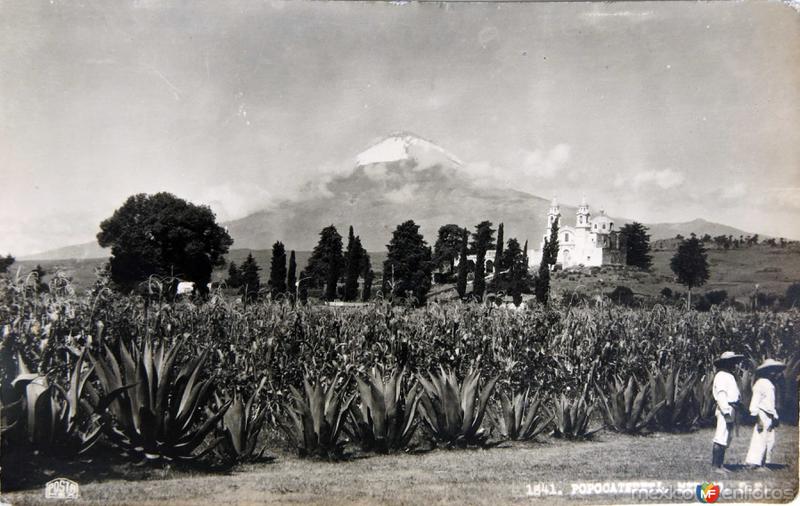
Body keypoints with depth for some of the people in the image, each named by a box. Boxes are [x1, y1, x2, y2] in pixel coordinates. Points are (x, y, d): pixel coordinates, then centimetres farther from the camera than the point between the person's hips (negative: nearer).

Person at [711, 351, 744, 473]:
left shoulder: (729, 376, 22)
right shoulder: (721, 376, -10)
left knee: (726, 439, 11)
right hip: (725, 410, -11)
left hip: (730, 410, 11)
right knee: (721, 439, -12)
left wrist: (733, 412, 21)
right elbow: (721, 395, -18)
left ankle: (720, 465, 15)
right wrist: (726, 411, -24)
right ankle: (715, 466, -11)